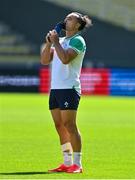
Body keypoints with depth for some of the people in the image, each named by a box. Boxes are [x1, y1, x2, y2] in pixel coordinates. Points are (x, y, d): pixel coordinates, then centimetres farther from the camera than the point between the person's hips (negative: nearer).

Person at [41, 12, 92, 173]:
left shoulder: (77, 41, -5)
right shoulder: (60, 40, 19)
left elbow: (65, 58, -21)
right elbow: (44, 60, 15)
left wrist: (56, 42, -11)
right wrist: (49, 43, 2)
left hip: (69, 89, -8)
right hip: (55, 88, 8)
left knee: (69, 125, -11)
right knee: (60, 126, 7)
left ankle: (77, 164, -9)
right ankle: (67, 163, 12)